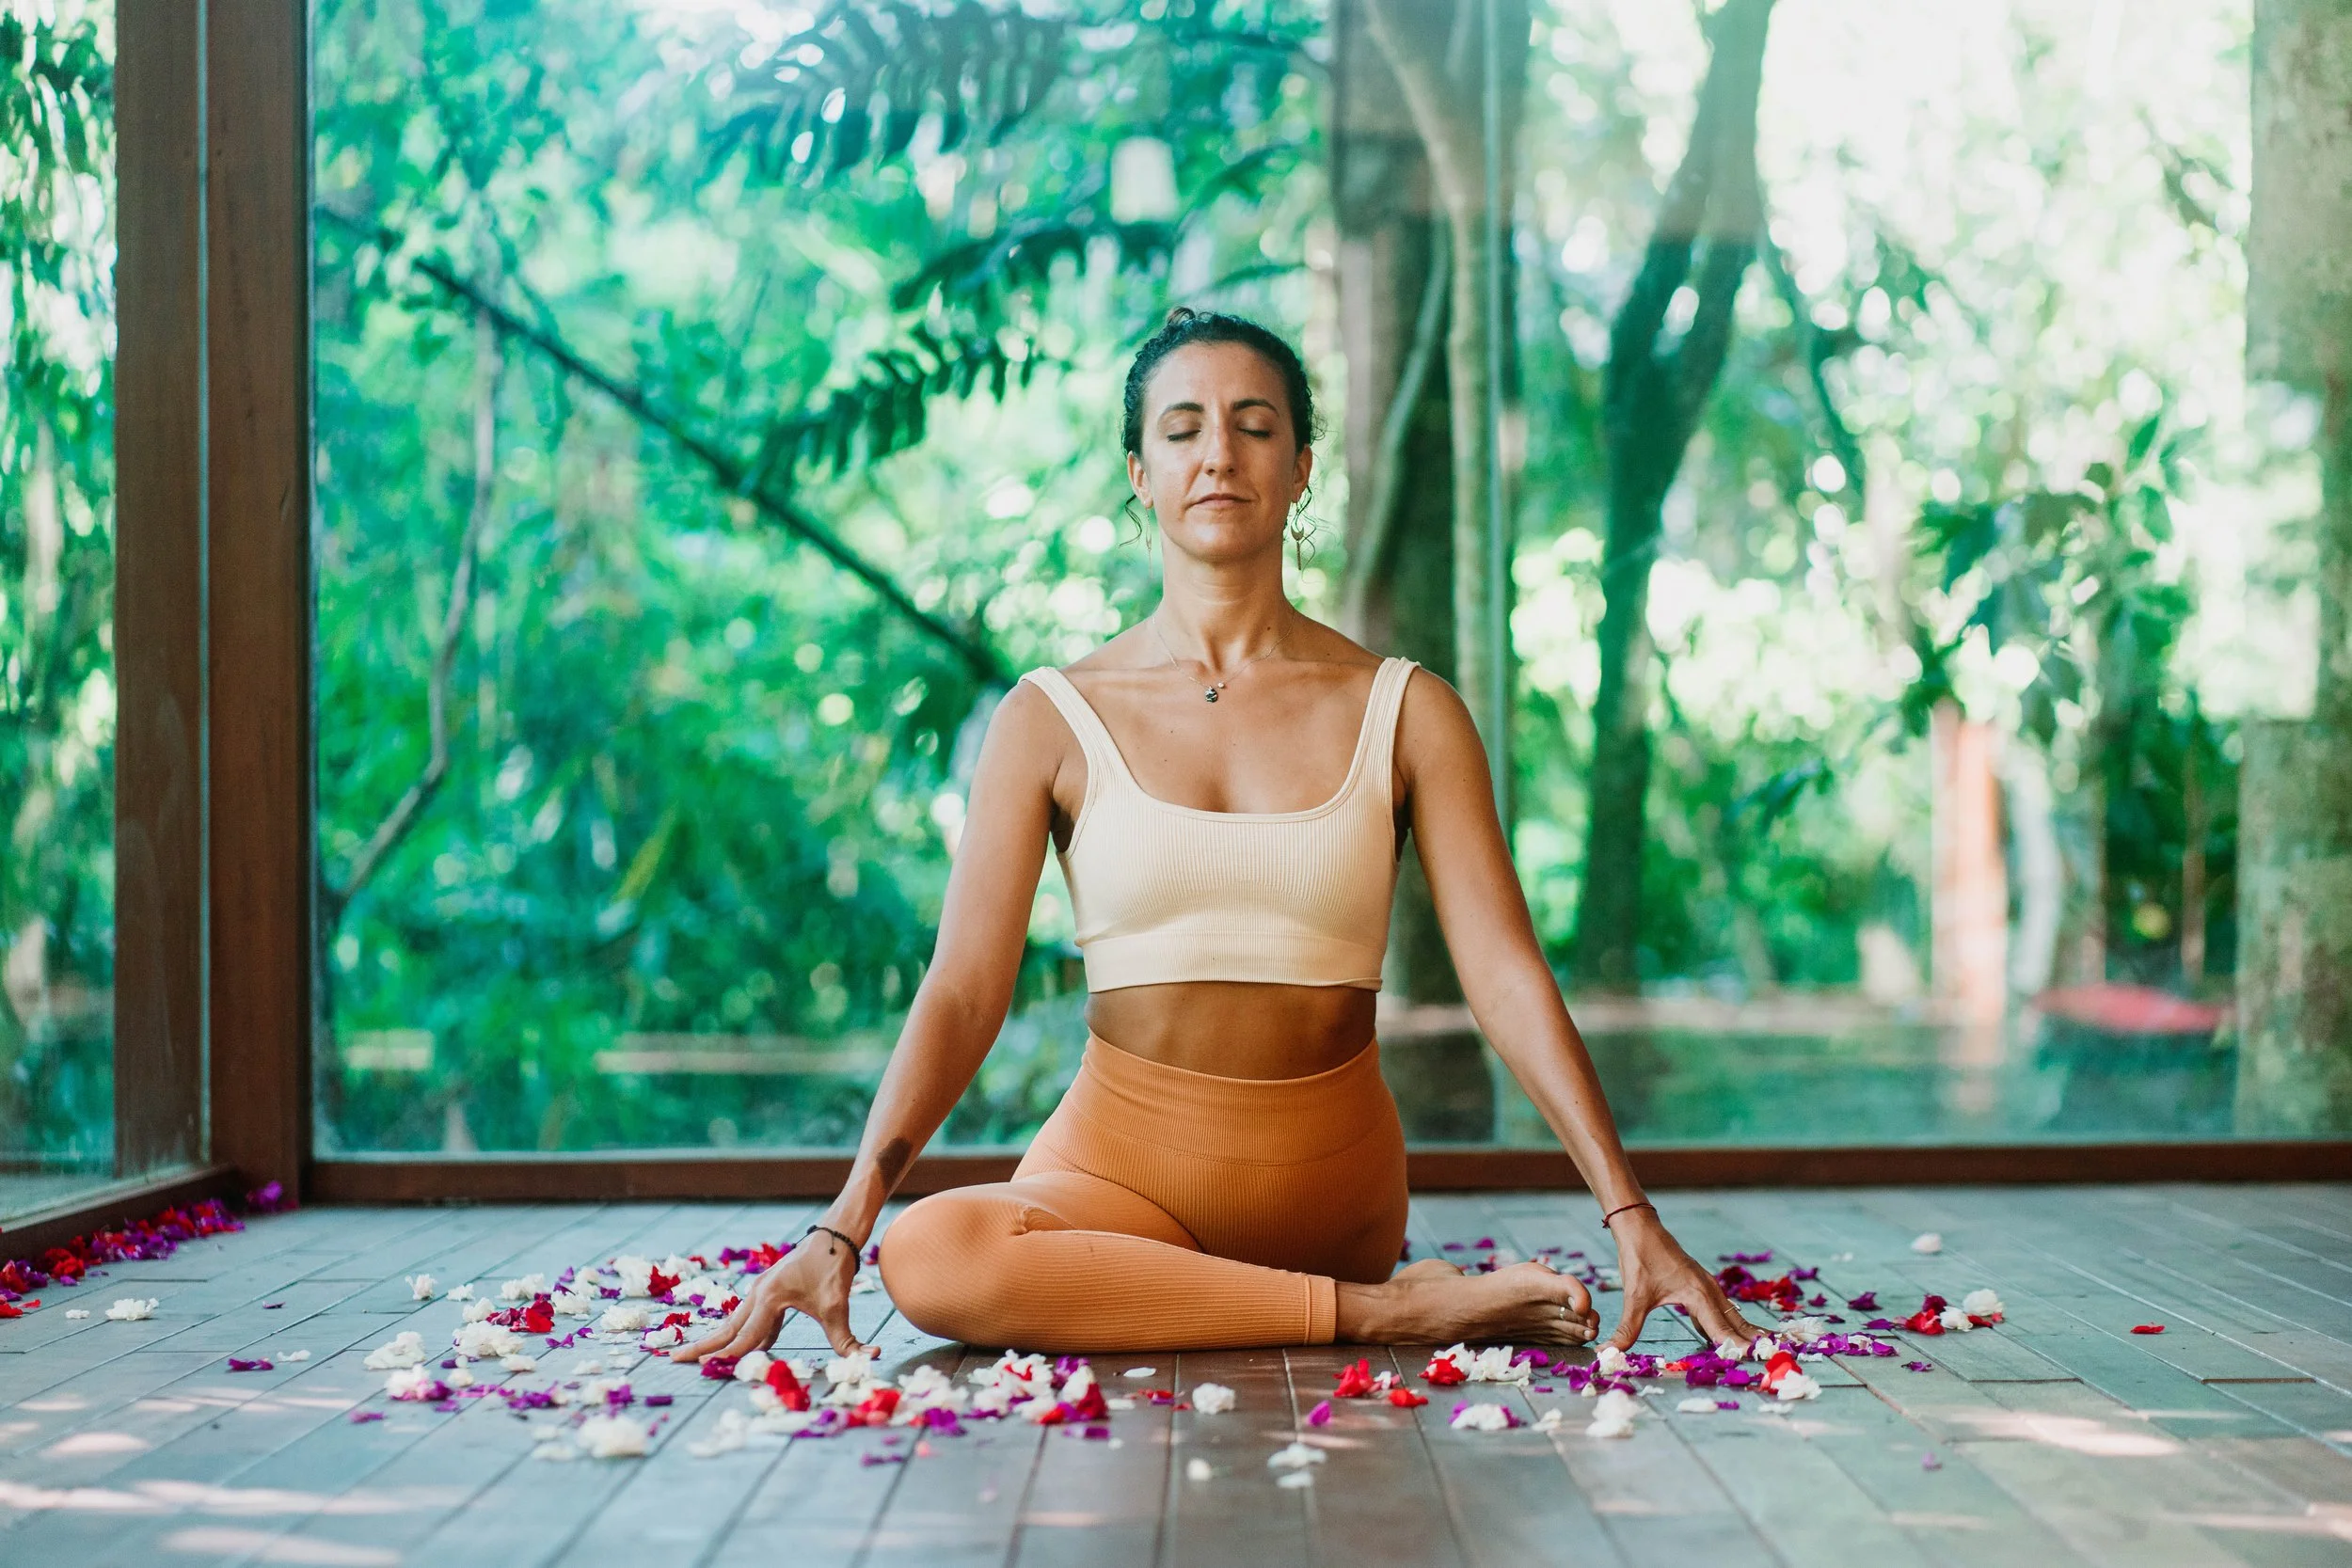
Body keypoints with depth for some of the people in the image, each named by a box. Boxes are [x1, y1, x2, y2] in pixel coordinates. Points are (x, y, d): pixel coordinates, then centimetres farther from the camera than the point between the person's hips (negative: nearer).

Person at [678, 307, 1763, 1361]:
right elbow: (961, 992, -5)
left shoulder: (1406, 715, 2)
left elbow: (1507, 974, -3)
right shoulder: (1052, 720, 1)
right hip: (1122, 1164, 1)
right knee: (929, 1256, -32)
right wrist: (841, 1227, -16)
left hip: (1333, 1182, 0)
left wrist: (1629, 1215, -13)